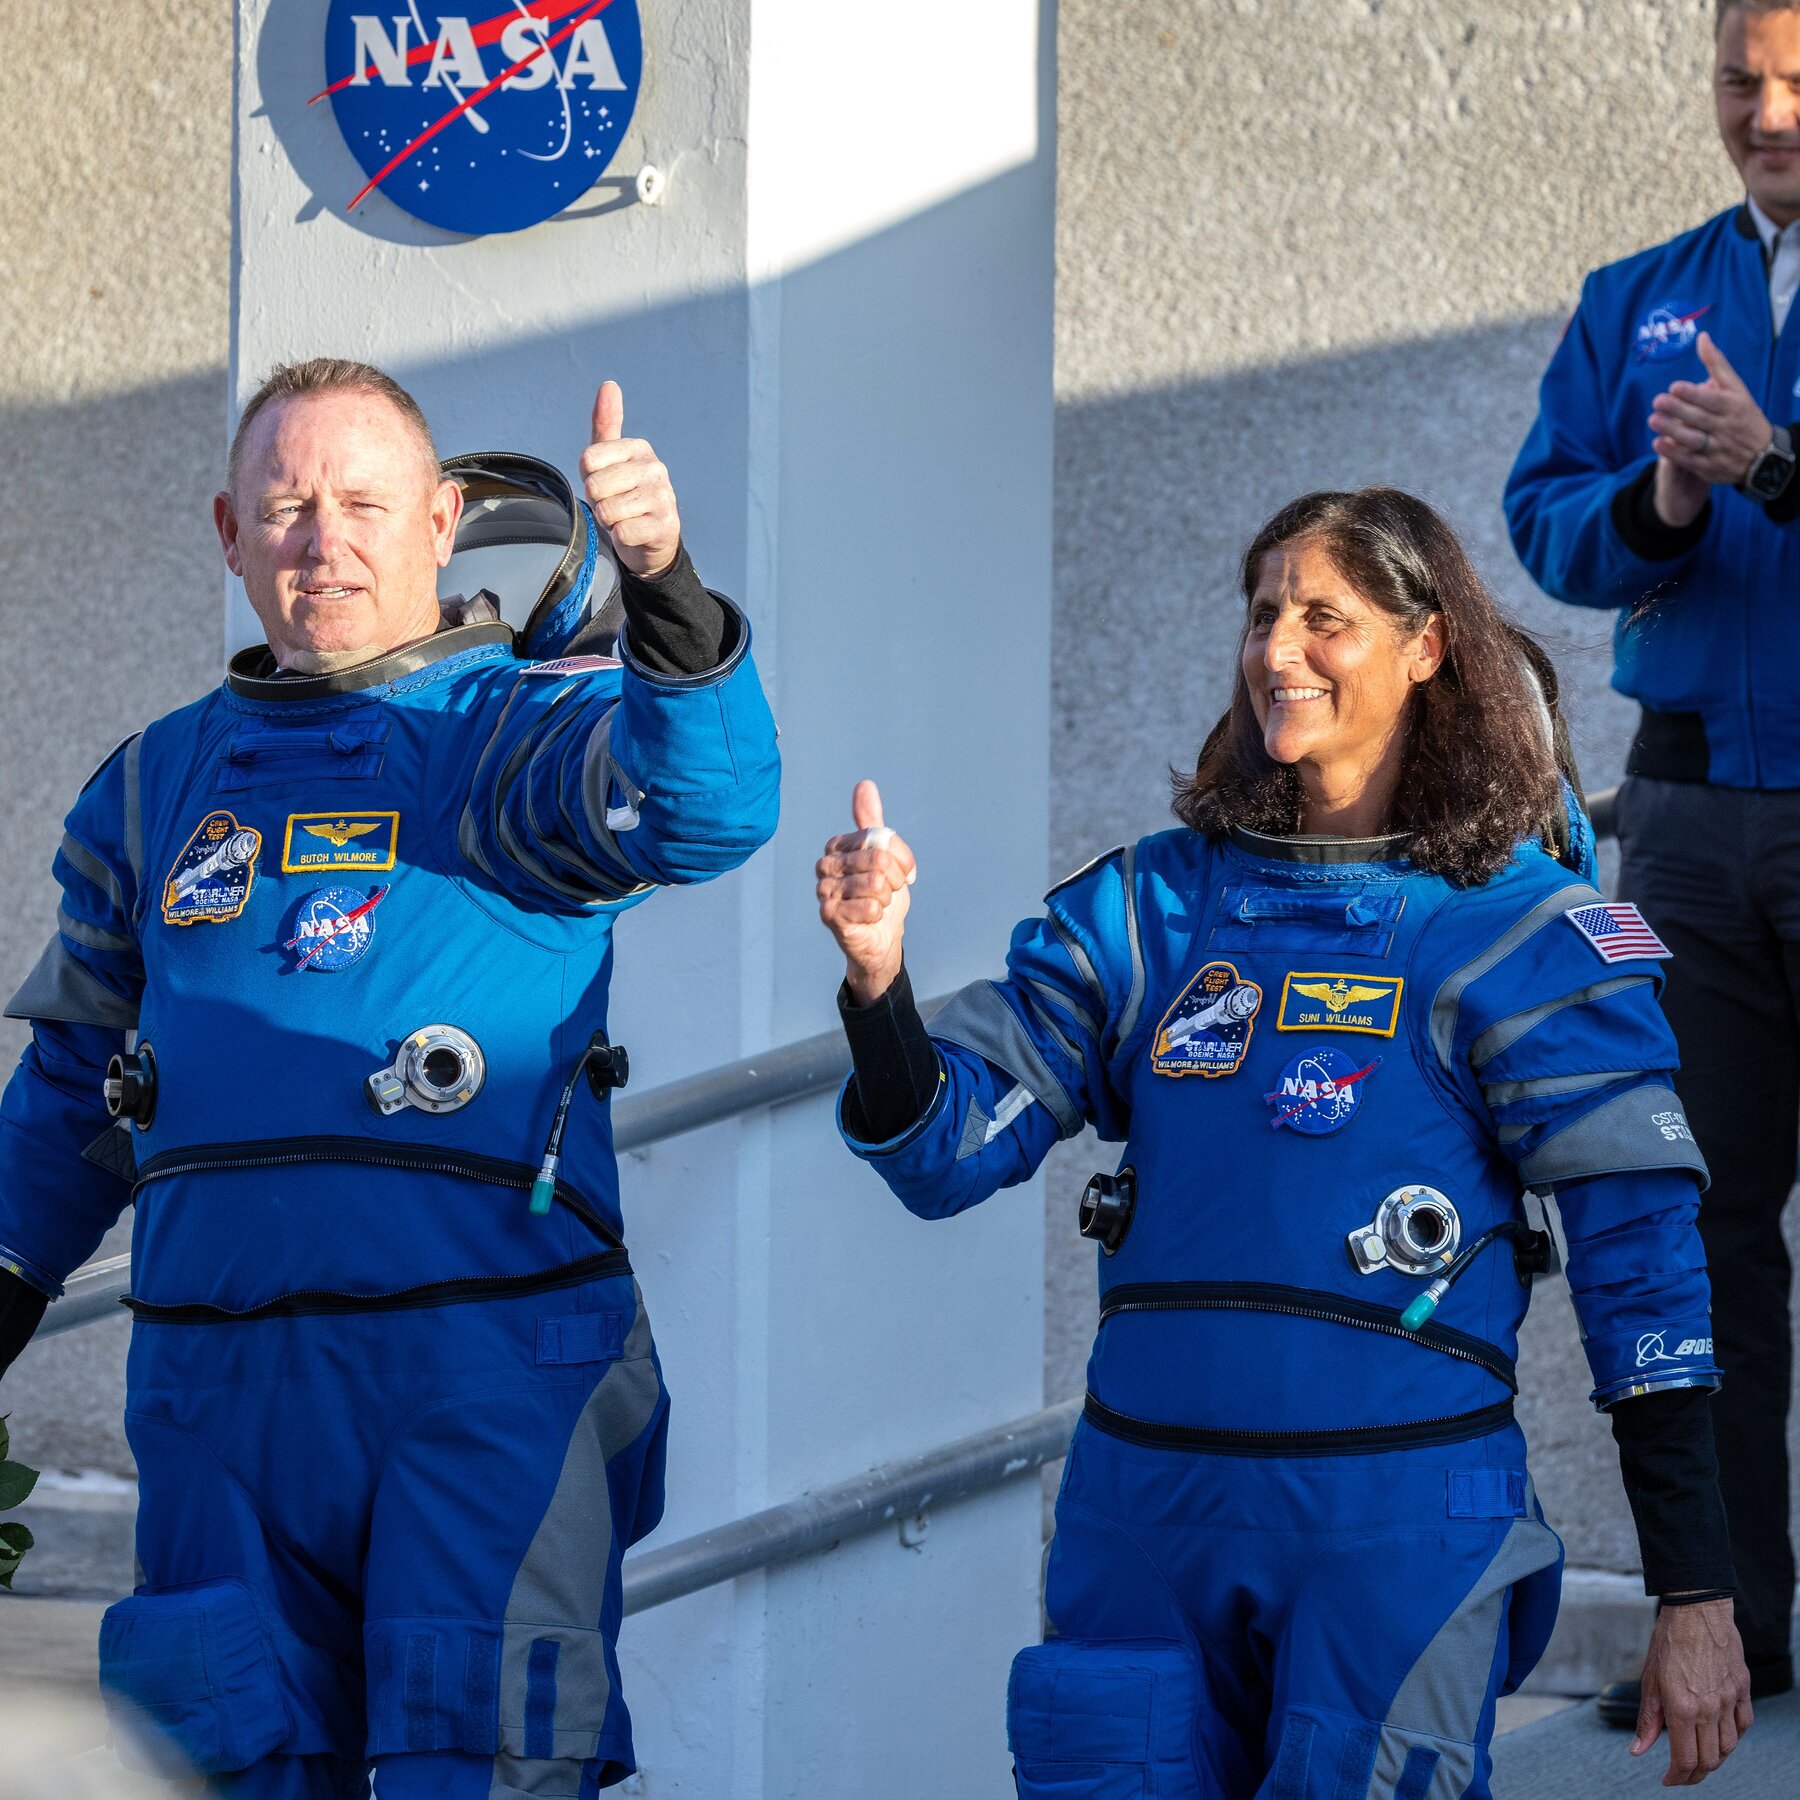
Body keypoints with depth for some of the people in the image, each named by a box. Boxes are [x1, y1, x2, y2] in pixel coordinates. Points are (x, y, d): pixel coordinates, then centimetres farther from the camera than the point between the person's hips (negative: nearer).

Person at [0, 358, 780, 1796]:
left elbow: (704, 807, -20)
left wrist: (668, 590, -38)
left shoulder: (525, 730, 3)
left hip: (490, 1367, -4)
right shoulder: (161, 784, 18)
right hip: (217, 1380, 4)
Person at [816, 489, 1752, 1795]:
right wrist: (879, 981, -16)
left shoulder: (1516, 931, -2)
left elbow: (1639, 1257, -5)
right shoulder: (1152, 904, 9)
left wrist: (1697, 1600, -9)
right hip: (1144, 1505, 4)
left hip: (1395, 1521, -4)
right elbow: (951, 1145, 5)